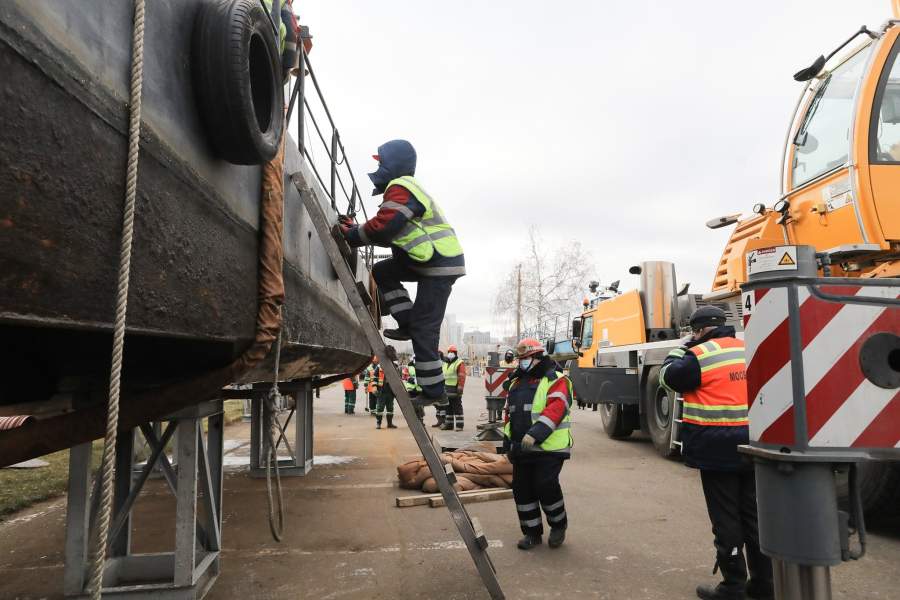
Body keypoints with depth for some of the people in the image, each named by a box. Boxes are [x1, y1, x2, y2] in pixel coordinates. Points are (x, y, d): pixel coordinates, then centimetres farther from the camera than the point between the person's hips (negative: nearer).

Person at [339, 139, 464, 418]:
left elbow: (382, 226, -23)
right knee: (383, 271, 15)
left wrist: (352, 236, -8)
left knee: (423, 329, -8)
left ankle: (434, 392, -1)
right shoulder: (406, 188, 22)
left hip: (440, 264, -10)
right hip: (431, 260, 10)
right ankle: (408, 324, 11)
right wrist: (356, 229, 12)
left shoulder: (400, 188, -12)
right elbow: (392, 235, 20)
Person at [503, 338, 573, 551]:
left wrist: (535, 434, -29)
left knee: (546, 486, -9)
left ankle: (558, 525, 18)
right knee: (522, 490, 8)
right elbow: (509, 412, 23)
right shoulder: (516, 382, 18)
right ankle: (532, 532, 23)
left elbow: (556, 408, -20)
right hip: (521, 449, 7)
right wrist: (508, 439, 16)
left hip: (549, 448, -7)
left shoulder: (555, 380, -6)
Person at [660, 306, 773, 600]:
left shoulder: (701, 355, -13)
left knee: (726, 519, 3)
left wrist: (682, 347, 10)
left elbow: (669, 376, 0)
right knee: (753, 515, 16)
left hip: (717, 450, -6)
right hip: (750, 446, 7)